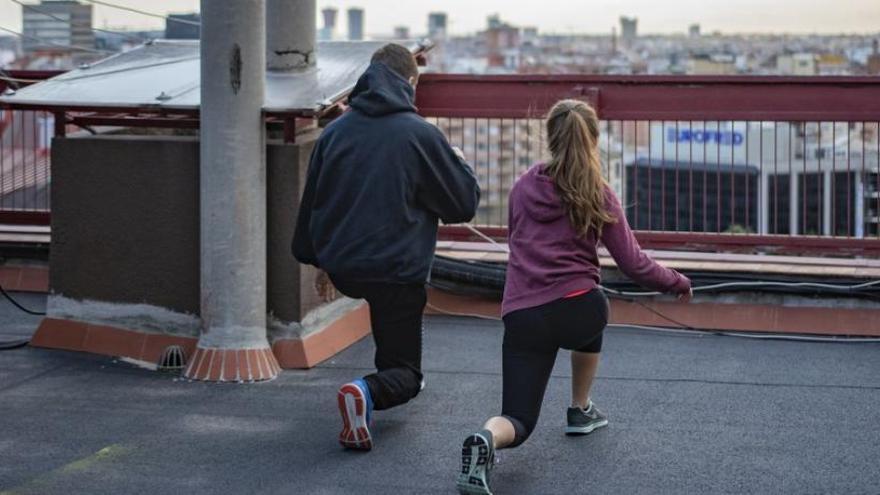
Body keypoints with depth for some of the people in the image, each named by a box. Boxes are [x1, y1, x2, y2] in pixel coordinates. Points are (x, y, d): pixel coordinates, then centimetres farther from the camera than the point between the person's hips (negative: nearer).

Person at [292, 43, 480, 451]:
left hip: (341, 269, 5)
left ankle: (392, 369, 40)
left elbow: (310, 201, 14)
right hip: (397, 271, -5)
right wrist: (459, 163, 19)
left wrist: (314, 256, 28)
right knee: (404, 373, 4)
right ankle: (368, 392, -27)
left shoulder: (335, 131, 4)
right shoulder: (420, 134, -10)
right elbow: (465, 203, -1)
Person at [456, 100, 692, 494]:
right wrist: (678, 283, 19)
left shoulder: (523, 187, 10)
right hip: (576, 310, -1)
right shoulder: (598, 196, 1)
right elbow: (633, 264, 2)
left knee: (517, 421, 5)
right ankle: (580, 411, 41)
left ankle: (485, 441, -31)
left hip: (521, 317, 2)